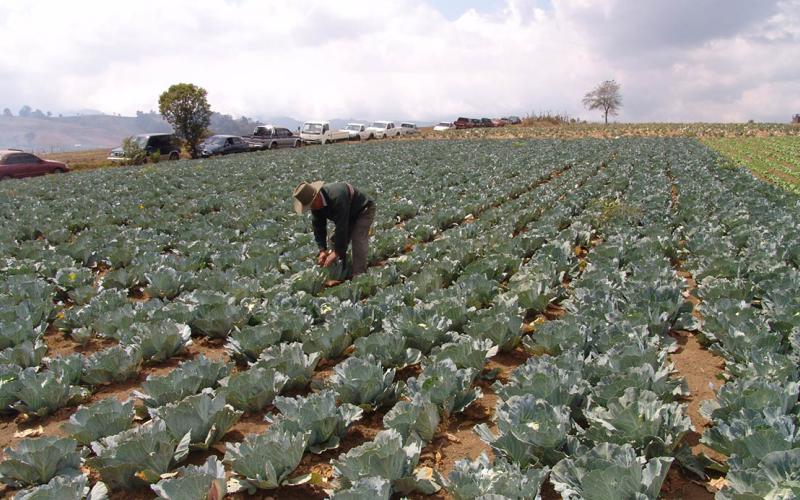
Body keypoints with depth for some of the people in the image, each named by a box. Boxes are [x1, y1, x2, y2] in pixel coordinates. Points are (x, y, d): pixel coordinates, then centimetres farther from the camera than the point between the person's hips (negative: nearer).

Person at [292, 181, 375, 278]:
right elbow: (318, 227, -6)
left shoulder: (336, 197, -40)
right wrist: (322, 250, -14)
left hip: (363, 211, -9)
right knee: (336, 242, 2)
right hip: (347, 217, 9)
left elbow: (341, 226, -38)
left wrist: (336, 252, -34)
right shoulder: (316, 204, -13)